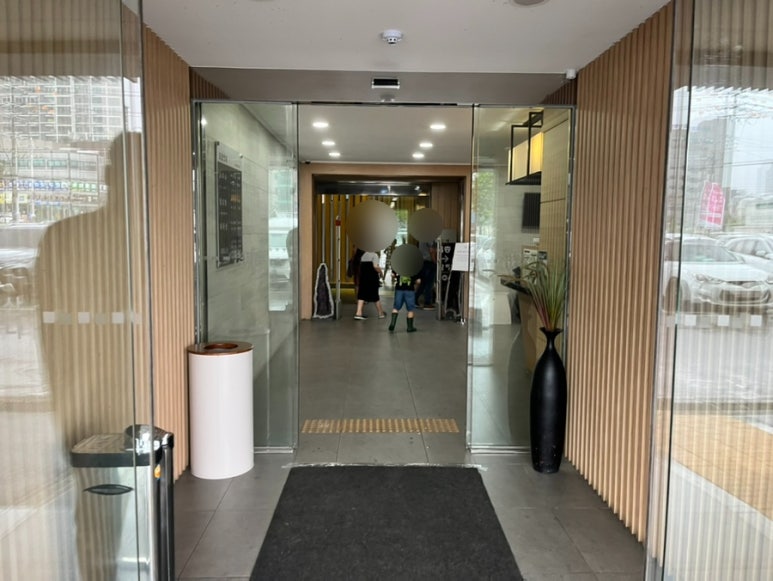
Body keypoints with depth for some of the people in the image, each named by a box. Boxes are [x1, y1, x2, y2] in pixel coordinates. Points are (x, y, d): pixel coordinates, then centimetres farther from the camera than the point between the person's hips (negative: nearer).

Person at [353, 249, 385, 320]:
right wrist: (381, 273, -5)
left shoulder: (363, 255, 15)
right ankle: (381, 313, 17)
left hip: (363, 277, 6)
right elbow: (375, 266, -21)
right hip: (372, 278, -6)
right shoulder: (374, 255, -8)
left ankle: (358, 313, -8)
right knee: (375, 296, 5)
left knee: (361, 295, 4)